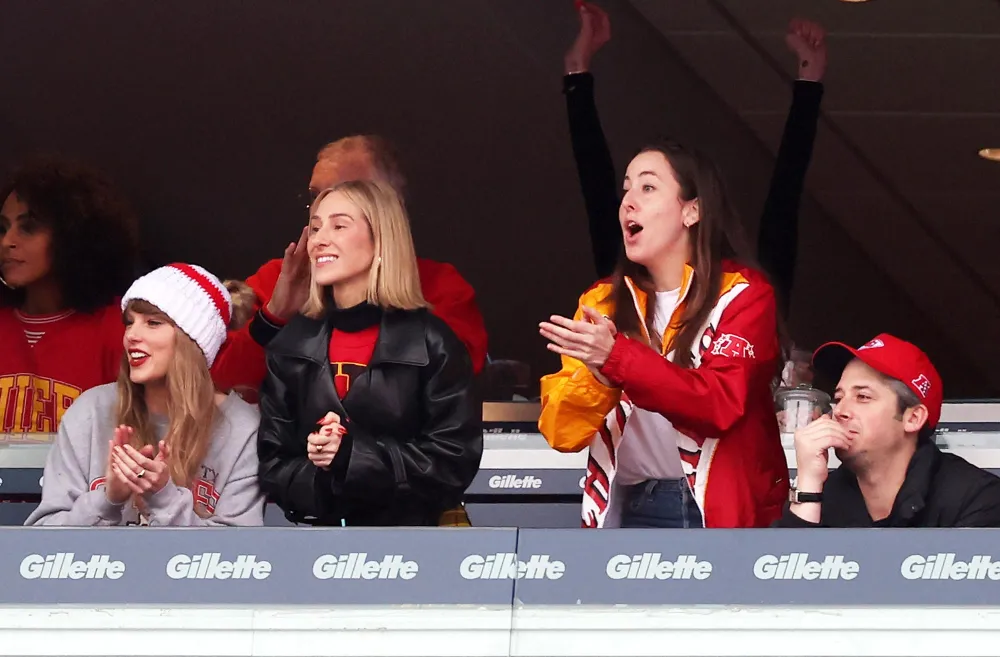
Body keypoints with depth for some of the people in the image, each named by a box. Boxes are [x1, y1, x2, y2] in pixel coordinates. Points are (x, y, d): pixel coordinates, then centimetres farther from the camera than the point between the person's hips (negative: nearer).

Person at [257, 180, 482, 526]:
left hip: (410, 540, -2)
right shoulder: (293, 344, 11)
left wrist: (353, 454, -16)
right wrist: (315, 475, -13)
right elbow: (273, 461, 9)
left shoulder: (432, 344, 0)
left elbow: (455, 461, -6)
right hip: (316, 542, 2)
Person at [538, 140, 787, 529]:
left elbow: (720, 402, -19)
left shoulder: (741, 294, -2)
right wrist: (597, 375, -19)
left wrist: (616, 357, -27)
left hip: (722, 510, -3)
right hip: (633, 510, 3)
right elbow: (561, 431, 1)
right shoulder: (602, 302, 9)